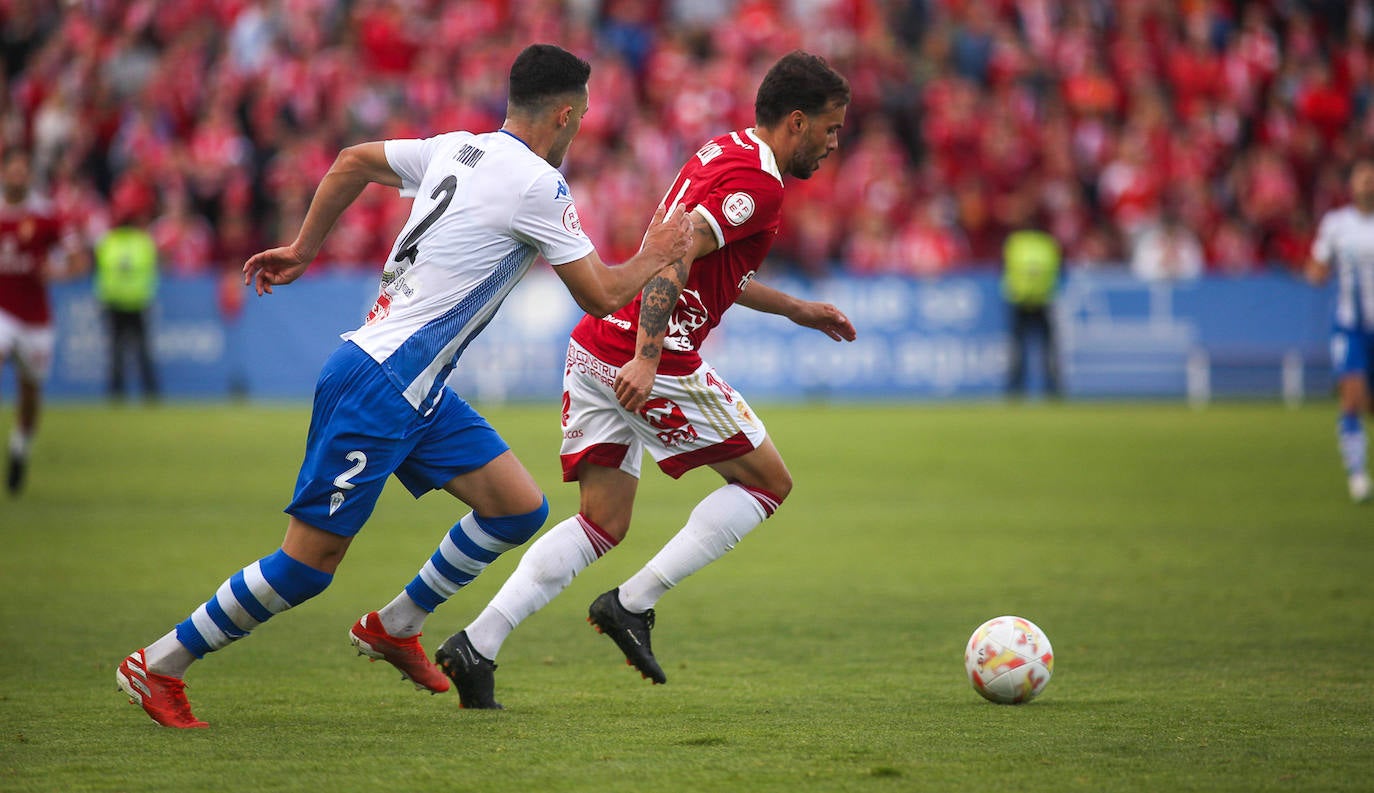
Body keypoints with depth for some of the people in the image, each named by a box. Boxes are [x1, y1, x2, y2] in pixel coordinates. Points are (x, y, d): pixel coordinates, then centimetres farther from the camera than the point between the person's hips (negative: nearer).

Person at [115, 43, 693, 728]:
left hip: (419, 391, 10)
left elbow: (353, 161, 23)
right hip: (377, 387, -10)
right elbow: (601, 297, -8)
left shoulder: (457, 149, 10)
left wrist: (303, 249, 29)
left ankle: (392, 627, 21)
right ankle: (157, 666, 5)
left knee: (520, 510, 6)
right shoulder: (536, 185, -14)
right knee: (309, 563, -6)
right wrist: (653, 258, 9)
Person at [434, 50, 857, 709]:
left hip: (596, 343, 9)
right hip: (656, 361, -9)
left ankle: (477, 644, -3)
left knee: (603, 524, 10)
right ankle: (633, 605, 1)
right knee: (767, 481, 6)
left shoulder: (723, 153, 19)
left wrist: (793, 308, 35)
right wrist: (646, 358, -29)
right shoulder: (758, 183, -12)